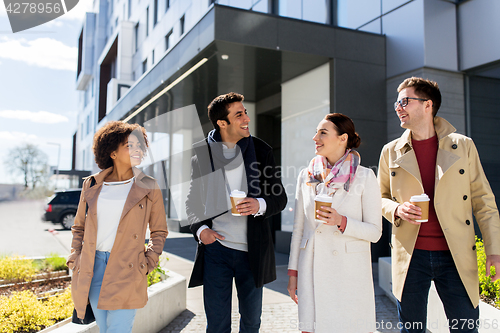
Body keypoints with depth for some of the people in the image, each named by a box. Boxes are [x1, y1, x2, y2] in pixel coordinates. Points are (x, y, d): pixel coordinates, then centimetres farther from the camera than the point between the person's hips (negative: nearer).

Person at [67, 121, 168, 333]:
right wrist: (75, 258, 6)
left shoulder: (148, 188, 0)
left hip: (126, 271, -3)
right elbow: (79, 227, 17)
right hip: (93, 267, 3)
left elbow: (159, 231, 9)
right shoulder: (92, 185, 6)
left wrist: (149, 262, -2)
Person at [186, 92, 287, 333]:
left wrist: (260, 205, -18)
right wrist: (200, 229, -7)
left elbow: (280, 198, 4)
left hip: (252, 250, 1)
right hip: (215, 247, 0)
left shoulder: (261, 150, 1)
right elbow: (192, 200, 11)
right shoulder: (201, 153, 2)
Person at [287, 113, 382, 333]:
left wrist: (342, 222, -20)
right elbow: (298, 228, 10)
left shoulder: (364, 177, -3)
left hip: (349, 271, -3)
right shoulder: (307, 176, 7)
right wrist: (293, 271, 9)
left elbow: (374, 232, -3)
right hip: (313, 271, 3)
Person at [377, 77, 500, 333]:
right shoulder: (391, 151, 6)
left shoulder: (463, 146, 3)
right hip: (410, 255, 1)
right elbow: (381, 197, 14)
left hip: (455, 256, -1)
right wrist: (397, 209, -9)